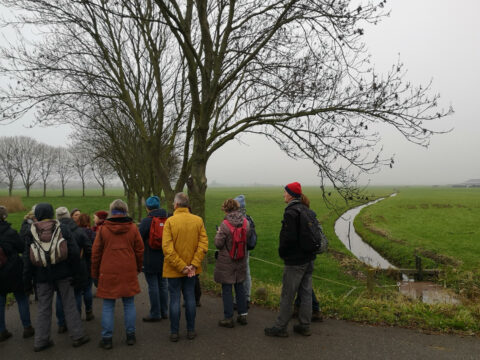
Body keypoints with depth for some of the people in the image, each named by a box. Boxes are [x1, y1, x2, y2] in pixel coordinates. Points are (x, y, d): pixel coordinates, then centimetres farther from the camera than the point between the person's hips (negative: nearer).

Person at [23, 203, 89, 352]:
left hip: (42, 276, 1)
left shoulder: (31, 233, 1)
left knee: (43, 308, 12)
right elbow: (74, 252, -6)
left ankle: (40, 341, 17)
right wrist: (77, 274, 0)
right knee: (69, 304, 6)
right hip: (63, 273, -1)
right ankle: (78, 336, 10)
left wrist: (27, 281, 7)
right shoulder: (62, 229, -2)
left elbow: (27, 258, 1)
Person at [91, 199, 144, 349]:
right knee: (129, 304, 11)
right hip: (129, 272, 1)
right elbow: (139, 250, 4)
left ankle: (107, 338, 13)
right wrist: (138, 269, 18)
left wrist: (95, 274, 12)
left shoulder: (103, 229, -2)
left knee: (108, 306, 8)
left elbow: (96, 253, 2)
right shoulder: (132, 227, -1)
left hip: (108, 273, -1)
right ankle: (130, 336, 18)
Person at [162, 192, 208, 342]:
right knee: (190, 297, 13)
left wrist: (181, 266, -13)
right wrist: (193, 265, -9)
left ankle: (174, 332, 16)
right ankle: (191, 330, 21)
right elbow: (204, 244, -8)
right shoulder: (198, 220, -3)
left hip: (174, 269, -3)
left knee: (175, 299, 7)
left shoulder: (170, 221, -12)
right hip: (191, 269, 3)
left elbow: (167, 248, -17)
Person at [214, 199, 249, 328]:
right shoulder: (245, 222, -3)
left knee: (226, 288, 5)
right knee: (240, 286, 17)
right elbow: (247, 239, 7)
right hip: (241, 261, 5)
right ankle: (243, 315, 25)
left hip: (226, 262, -5)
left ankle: (228, 318, 12)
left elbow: (218, 244, -15)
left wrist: (218, 234, 2)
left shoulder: (225, 224, -19)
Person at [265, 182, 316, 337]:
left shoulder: (291, 212, -18)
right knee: (306, 293, 14)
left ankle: (280, 328, 15)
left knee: (287, 295, 3)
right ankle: (305, 326, 25)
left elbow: (290, 237, -23)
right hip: (308, 258, 9)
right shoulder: (306, 210, 8)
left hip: (295, 261, -9)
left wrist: (282, 252, -7)